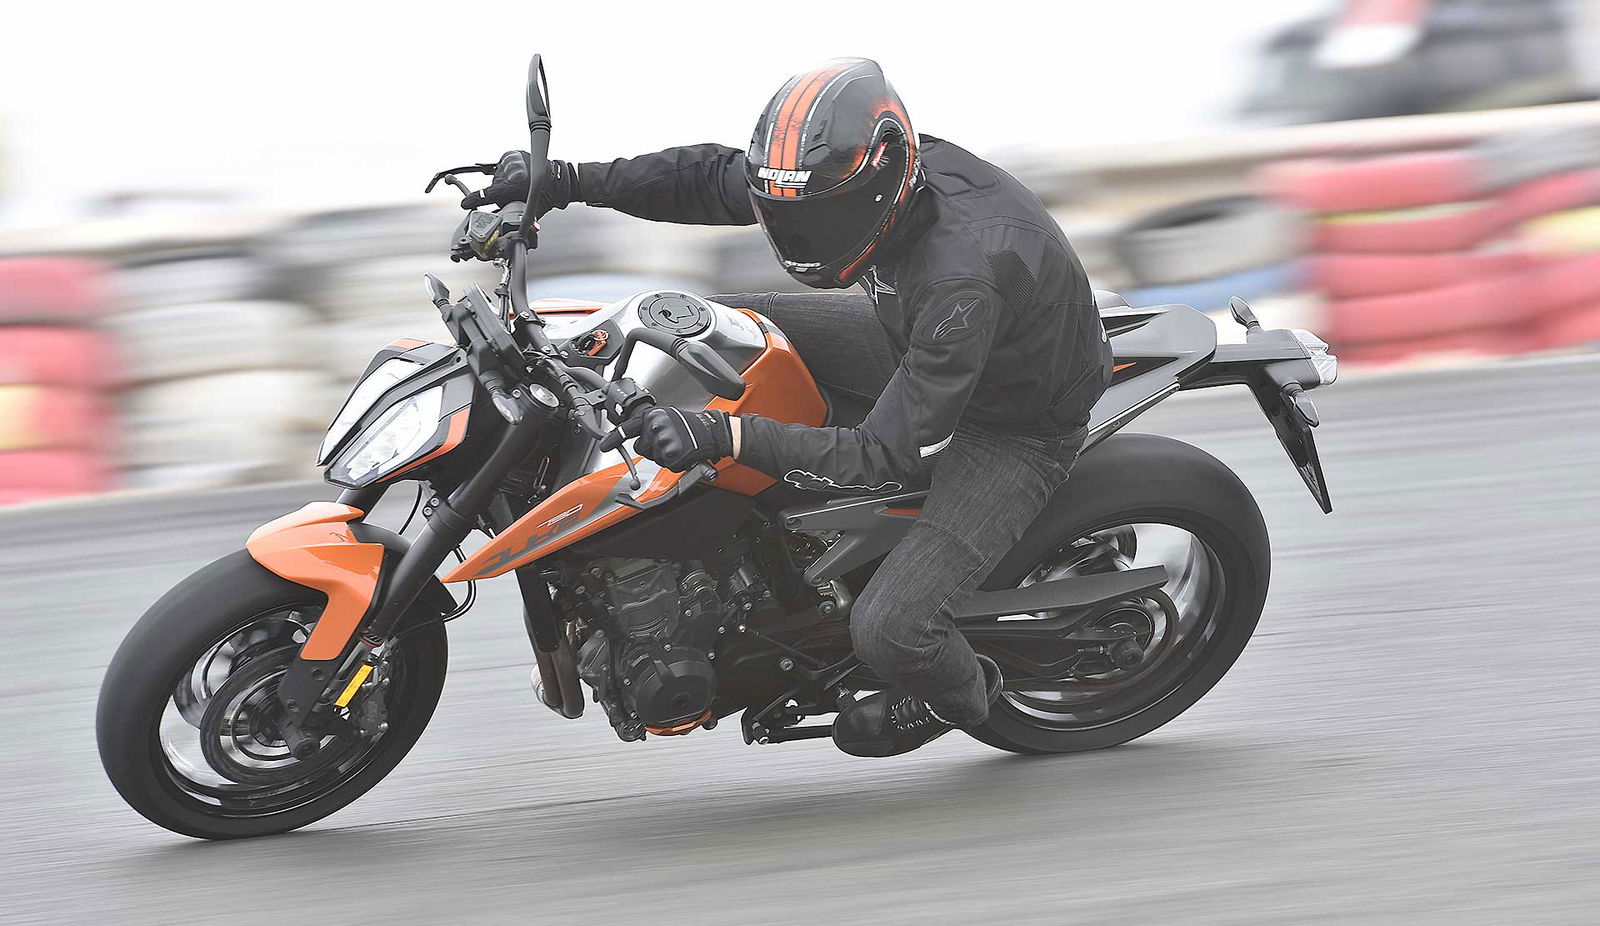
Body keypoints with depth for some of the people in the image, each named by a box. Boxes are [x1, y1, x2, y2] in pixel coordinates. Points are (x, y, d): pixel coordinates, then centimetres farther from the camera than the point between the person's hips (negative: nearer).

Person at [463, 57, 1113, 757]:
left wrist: (727, 435, -48)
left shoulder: (964, 274, -42)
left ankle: (958, 694, 15)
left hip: (1015, 431, -8)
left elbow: (892, 457, -38)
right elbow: (713, 178, -4)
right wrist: (569, 181, -15)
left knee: (887, 631, -22)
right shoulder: (869, 173, -19)